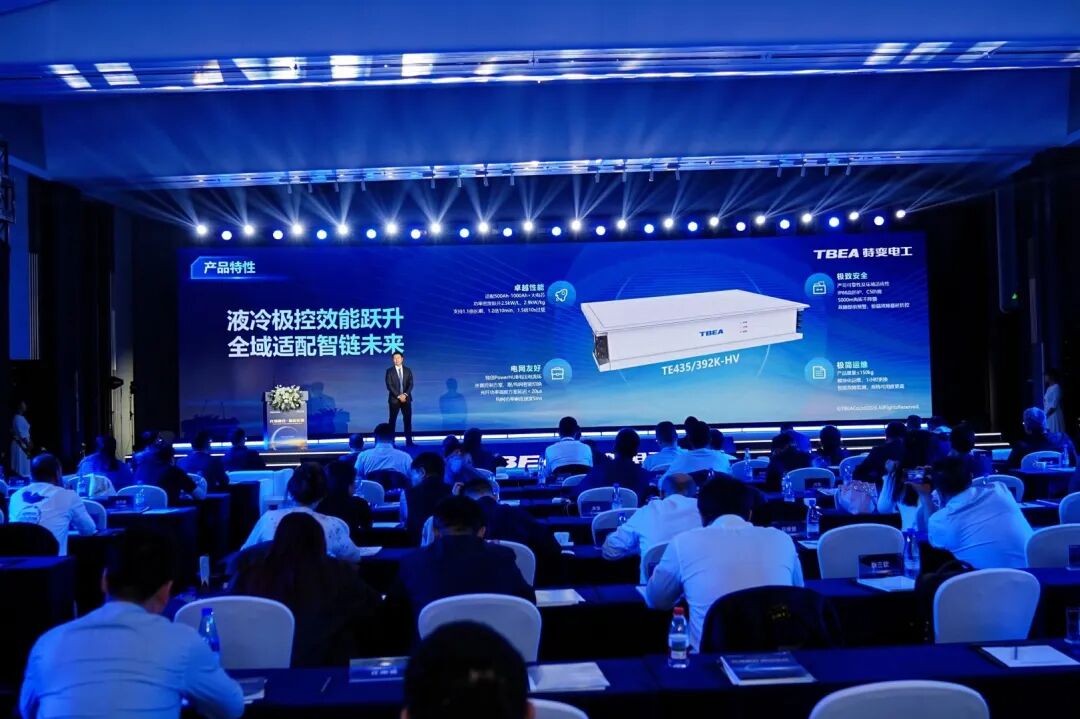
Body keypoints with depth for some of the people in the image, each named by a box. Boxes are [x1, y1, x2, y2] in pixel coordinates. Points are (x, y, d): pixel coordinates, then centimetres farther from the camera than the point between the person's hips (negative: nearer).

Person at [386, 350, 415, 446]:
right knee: (392, 420, 1)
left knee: (407, 419, 1)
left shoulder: (408, 370, 8)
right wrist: (398, 396, -15)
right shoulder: (389, 371, 0)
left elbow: (410, 384, 2)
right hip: (394, 399, -2)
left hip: (406, 398, 2)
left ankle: (409, 441, 4)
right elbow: (389, 385, -8)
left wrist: (405, 394, -14)